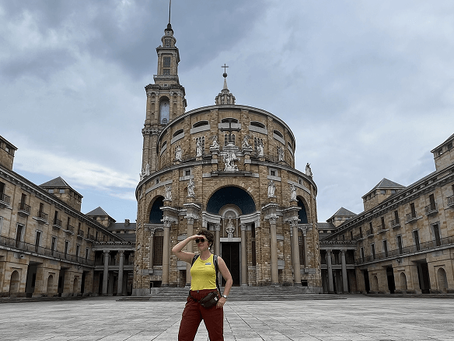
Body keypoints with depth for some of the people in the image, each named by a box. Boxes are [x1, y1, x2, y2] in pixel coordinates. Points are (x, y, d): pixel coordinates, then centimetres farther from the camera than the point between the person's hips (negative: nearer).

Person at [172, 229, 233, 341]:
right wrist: (190, 238, 2)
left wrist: (224, 297, -6)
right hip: (193, 299, 3)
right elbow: (175, 250, 2)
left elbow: (229, 279, 6)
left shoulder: (217, 260, 4)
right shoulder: (193, 258, 12)